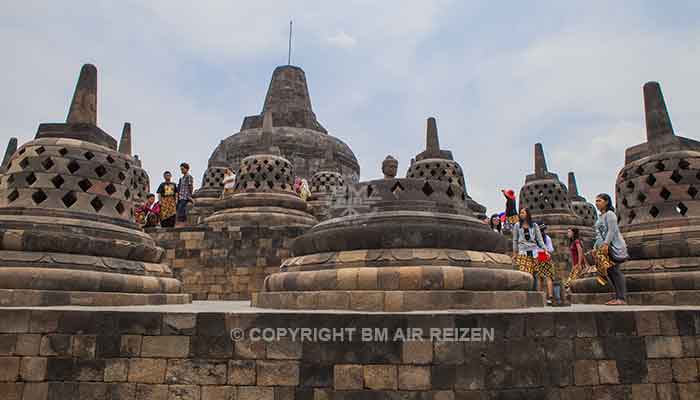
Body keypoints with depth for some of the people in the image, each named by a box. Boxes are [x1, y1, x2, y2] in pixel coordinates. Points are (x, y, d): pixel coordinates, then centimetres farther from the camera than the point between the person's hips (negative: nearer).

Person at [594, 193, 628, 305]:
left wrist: (606, 244, -26)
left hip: (613, 247, -9)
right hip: (605, 248, 9)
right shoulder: (600, 217, 20)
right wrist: (596, 247, 16)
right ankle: (617, 297, 8)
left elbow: (612, 230, -17)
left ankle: (621, 299, -9)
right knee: (610, 272, 5)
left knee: (615, 271, -11)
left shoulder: (609, 214, -5)